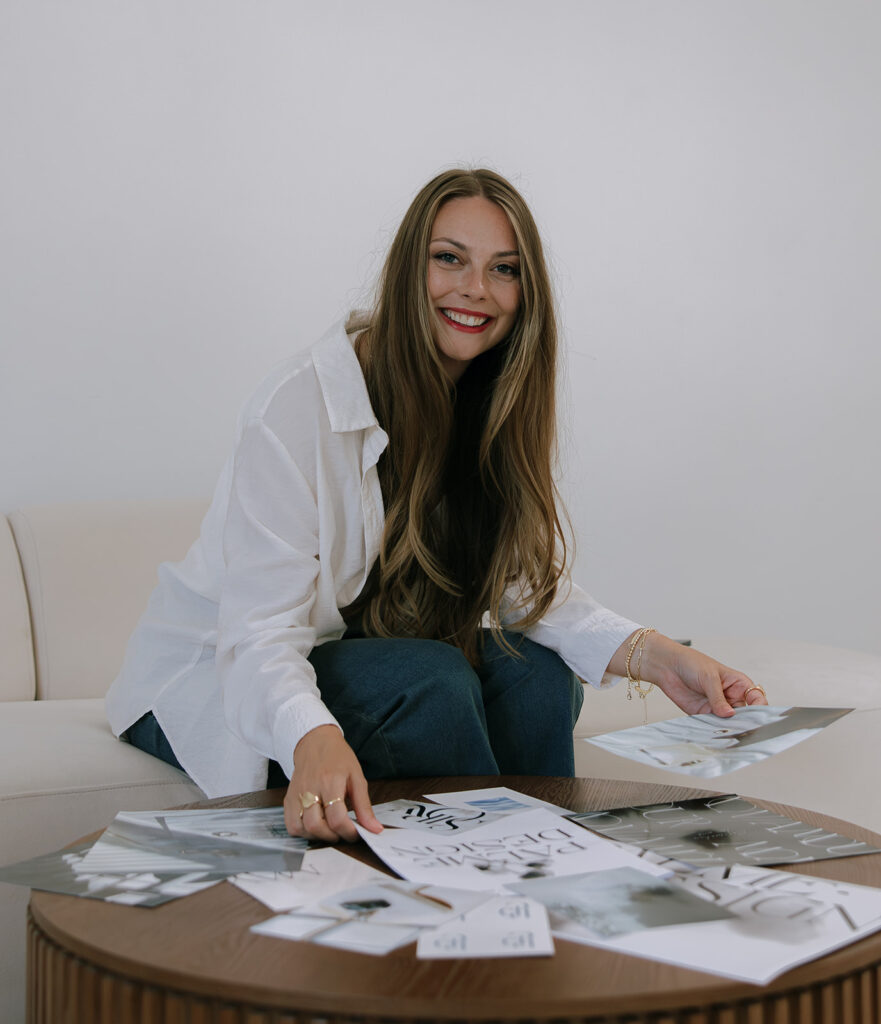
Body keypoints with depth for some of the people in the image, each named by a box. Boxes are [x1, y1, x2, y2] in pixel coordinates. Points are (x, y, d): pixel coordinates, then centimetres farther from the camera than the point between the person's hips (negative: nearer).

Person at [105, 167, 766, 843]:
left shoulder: (496, 412, -3)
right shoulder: (301, 404, -25)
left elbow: (535, 587, -9)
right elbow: (259, 633, -29)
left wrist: (654, 656, -27)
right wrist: (314, 738, -51)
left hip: (360, 656, 6)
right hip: (213, 681, -6)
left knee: (538, 673, -18)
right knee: (431, 680, -29)